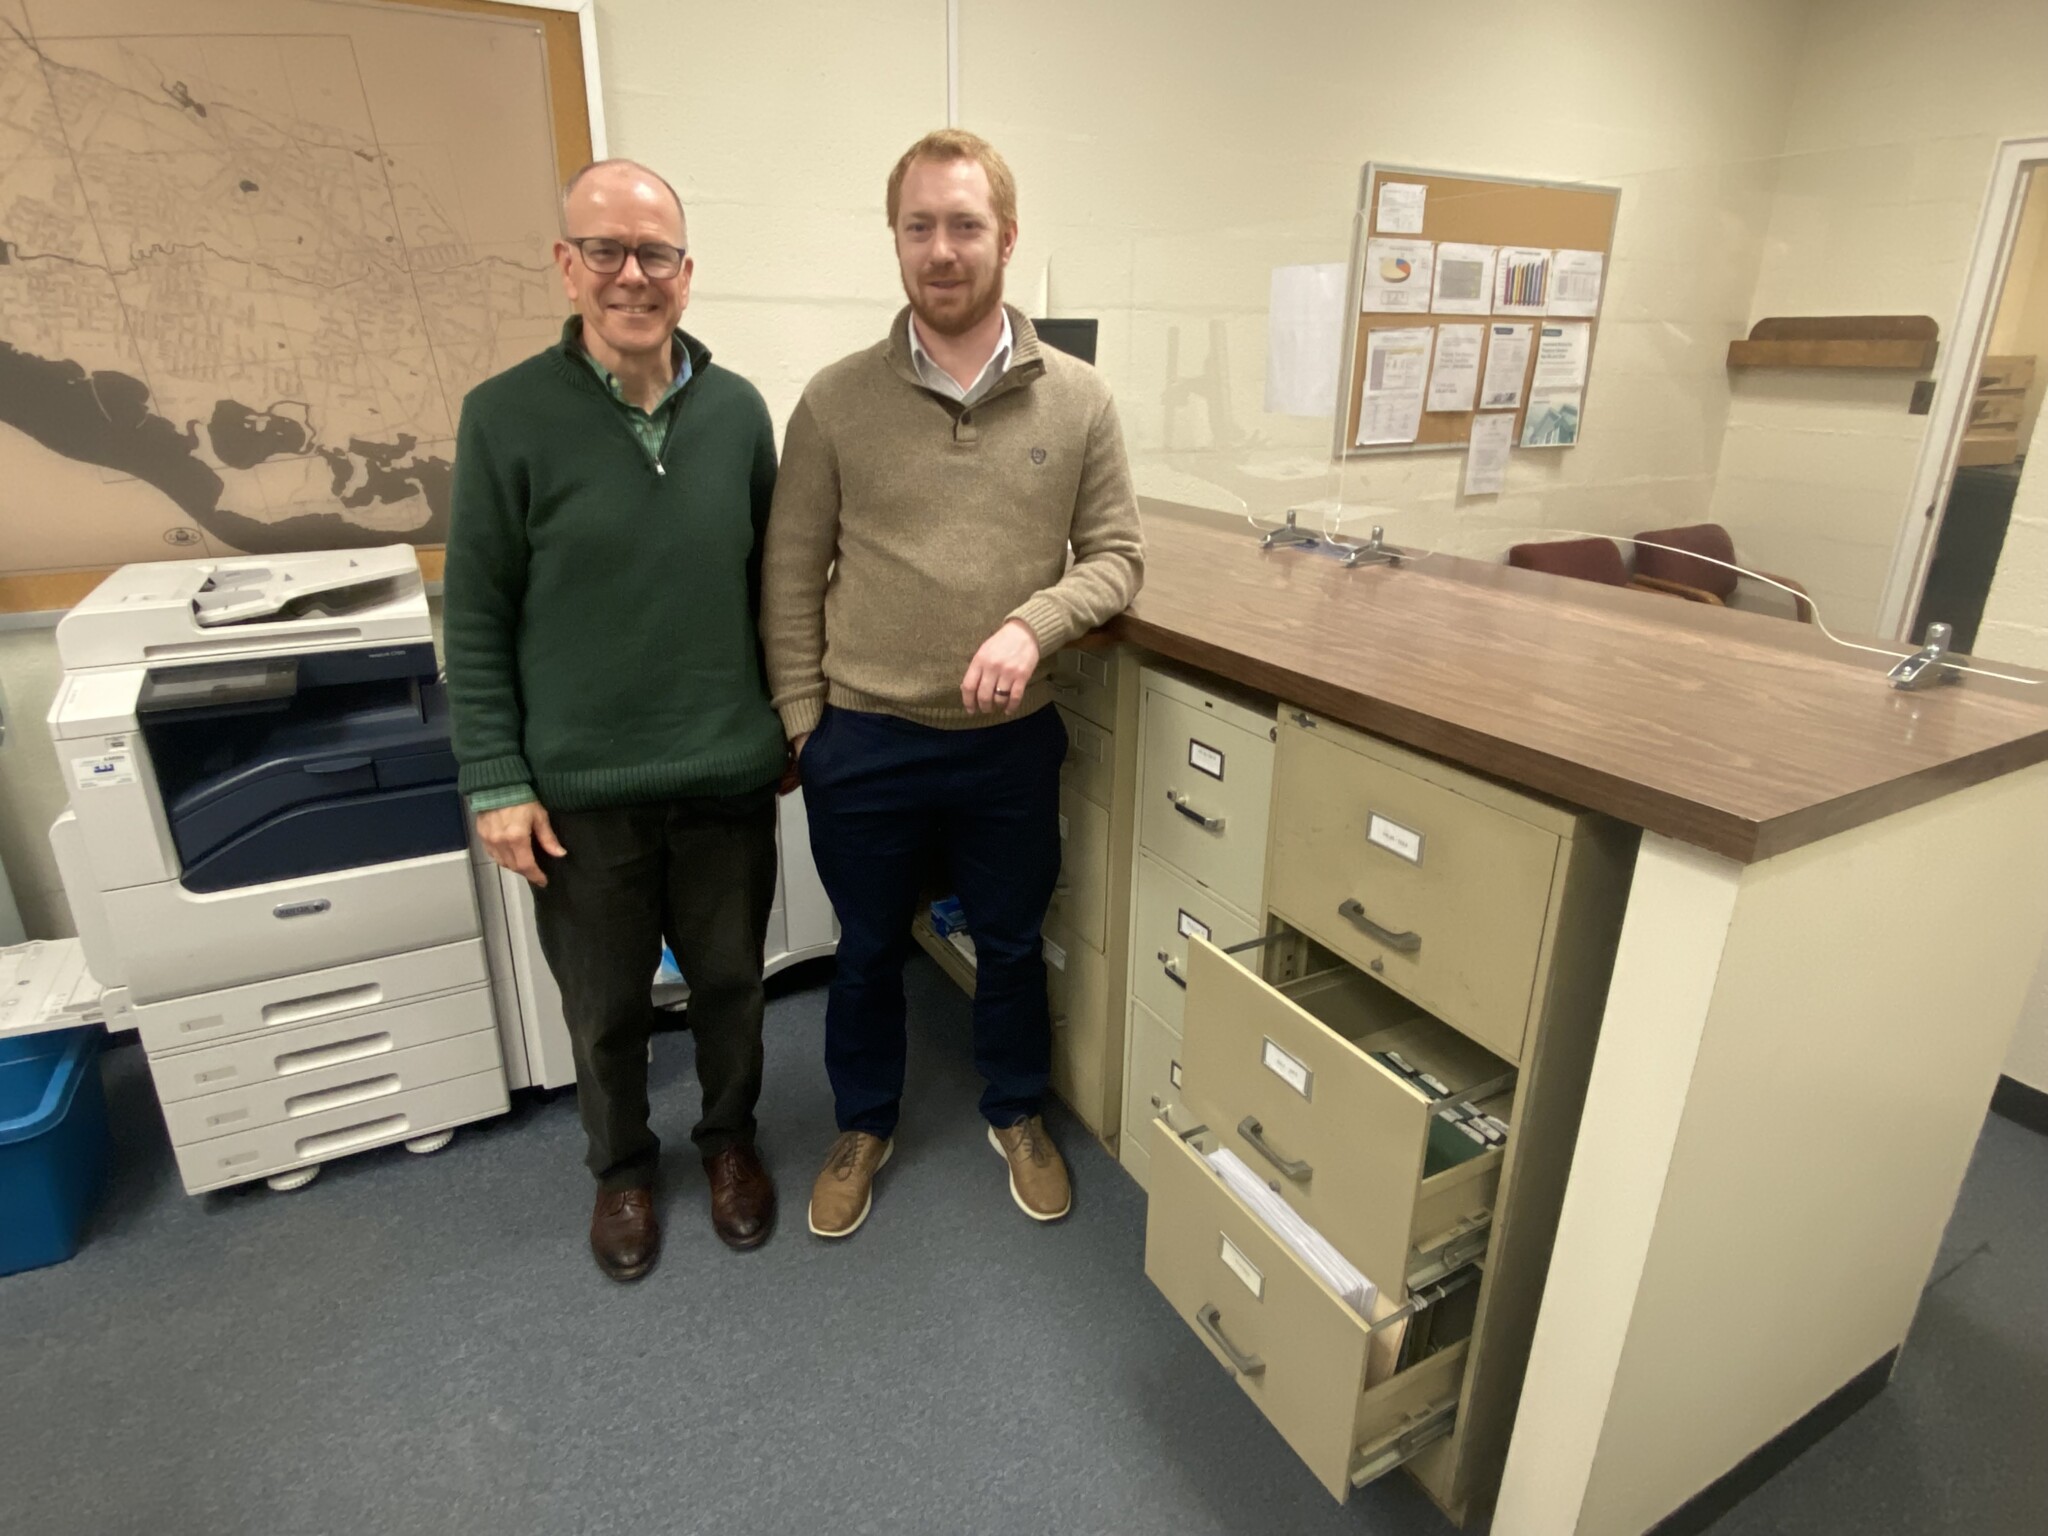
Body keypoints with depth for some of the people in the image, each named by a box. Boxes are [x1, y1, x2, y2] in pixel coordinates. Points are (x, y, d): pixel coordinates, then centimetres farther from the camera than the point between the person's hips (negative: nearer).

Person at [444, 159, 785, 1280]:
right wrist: (496, 781, -7)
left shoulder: (738, 409, 0)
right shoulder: (507, 415, -7)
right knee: (606, 1006, 17)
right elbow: (477, 620, -4)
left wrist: (791, 722, 8)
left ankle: (728, 1136, 45)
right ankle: (622, 1165, 43)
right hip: (582, 788, -1)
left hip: (727, 773, 2)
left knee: (730, 980, 18)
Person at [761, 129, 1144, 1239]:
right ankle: (864, 1127, 43)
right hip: (864, 741, 0)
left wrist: (1031, 626, -18)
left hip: (1011, 740, 1)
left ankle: (1016, 1115, 46)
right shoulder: (836, 400, -5)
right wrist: (800, 718, -2)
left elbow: (1115, 554, 0)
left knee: (1011, 943, 19)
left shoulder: (1076, 400, -3)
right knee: (868, 951, 18)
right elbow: (791, 576, 0)